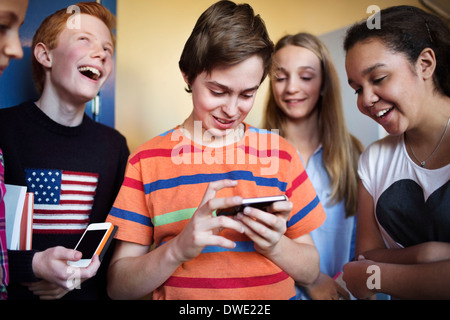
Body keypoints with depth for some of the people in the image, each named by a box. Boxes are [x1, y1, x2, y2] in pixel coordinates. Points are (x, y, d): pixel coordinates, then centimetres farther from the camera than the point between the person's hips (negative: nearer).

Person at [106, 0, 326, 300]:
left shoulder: (281, 154, 4)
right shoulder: (147, 161, 1)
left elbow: (311, 271, 6)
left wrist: (274, 245, -12)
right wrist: (179, 249, -18)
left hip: (274, 293, 1)